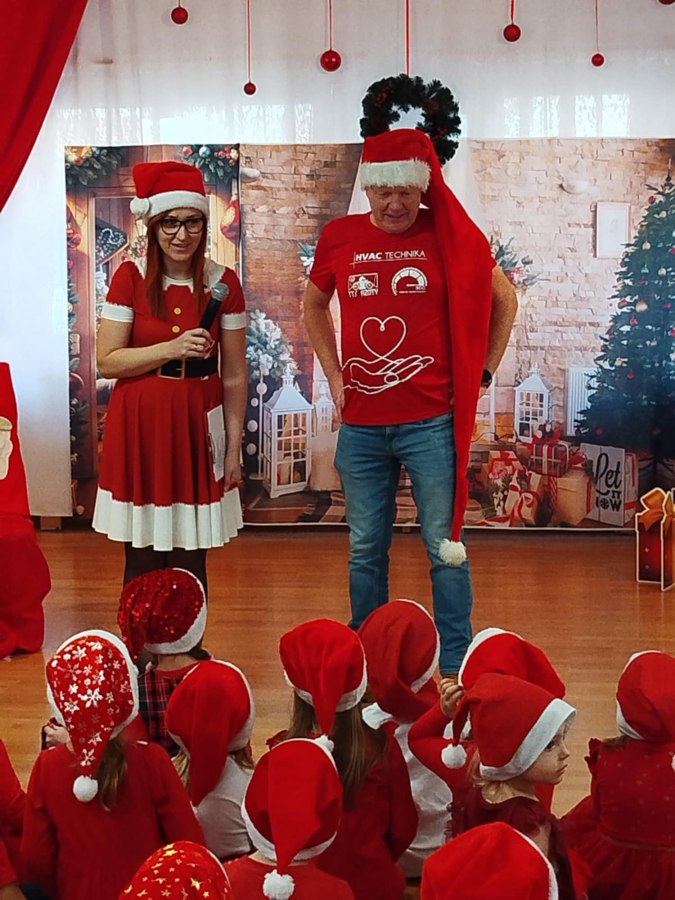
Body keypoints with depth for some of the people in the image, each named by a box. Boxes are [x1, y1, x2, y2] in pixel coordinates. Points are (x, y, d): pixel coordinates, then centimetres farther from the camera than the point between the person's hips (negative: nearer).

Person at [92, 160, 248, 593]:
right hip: (140, 427, 0)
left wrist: (234, 447, 2)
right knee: (143, 559, 6)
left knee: (191, 560, 6)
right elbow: (107, 361, -5)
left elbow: (235, 374, 3)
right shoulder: (131, 278, -2)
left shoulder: (223, 283, 0)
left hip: (196, 426, 1)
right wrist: (172, 349, -18)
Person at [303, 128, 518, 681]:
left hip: (431, 423, -2)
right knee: (366, 549, 12)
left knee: (445, 547, 5)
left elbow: (504, 300, 9)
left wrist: (481, 373, 4)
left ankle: (455, 665, 18)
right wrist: (334, 374, 11)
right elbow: (314, 305, 21)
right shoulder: (340, 238, 4)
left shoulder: (449, 236, -3)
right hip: (361, 424, 3)